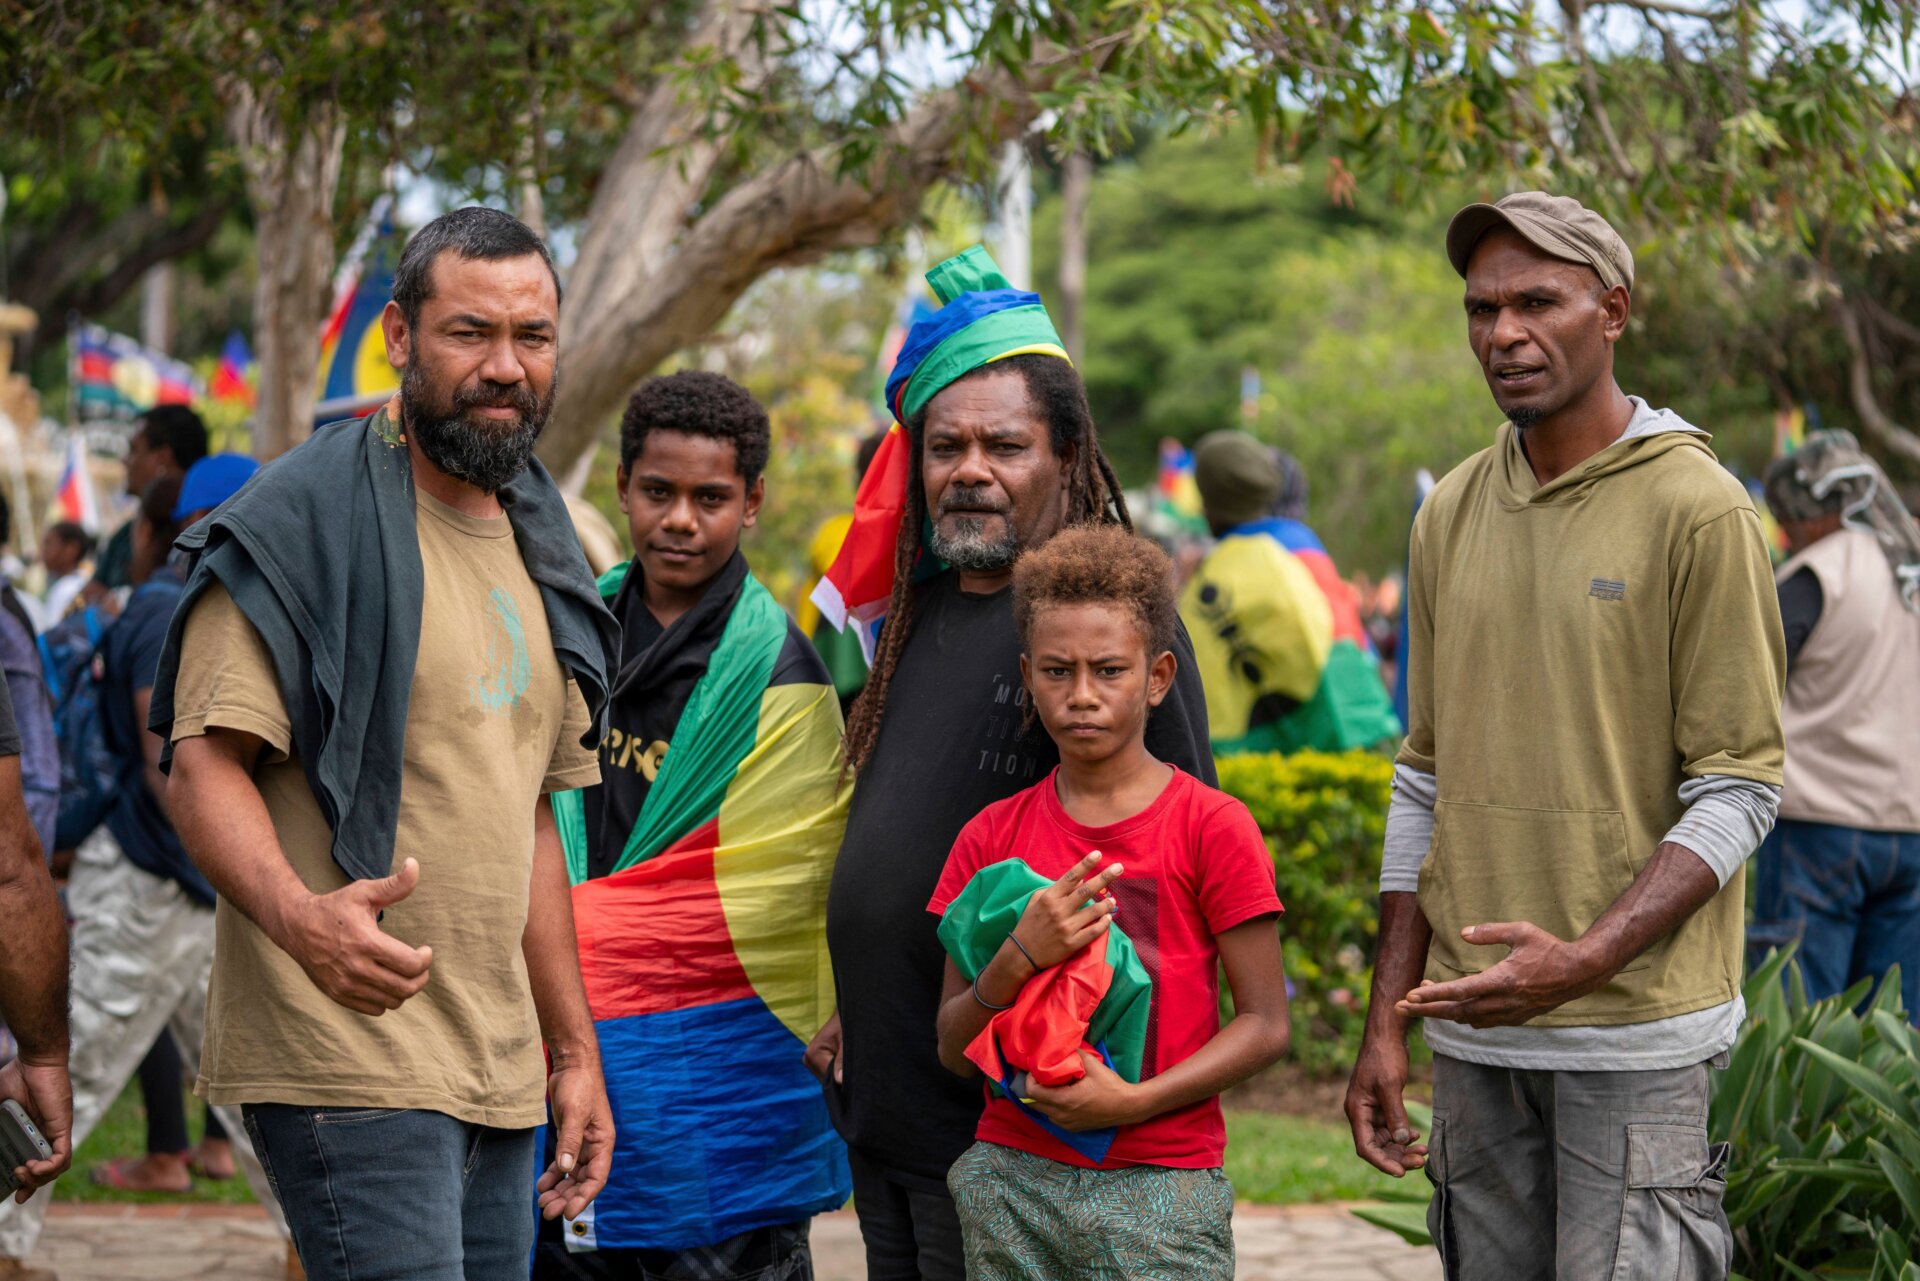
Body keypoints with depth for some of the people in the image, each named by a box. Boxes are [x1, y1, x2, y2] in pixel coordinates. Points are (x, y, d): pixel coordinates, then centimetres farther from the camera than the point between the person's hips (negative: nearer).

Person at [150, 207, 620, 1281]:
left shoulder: (541, 556, 18)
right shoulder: (305, 521, -6)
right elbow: (203, 770, -13)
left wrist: (576, 1048, 21)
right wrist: (298, 916, -32)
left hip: (499, 1074, 8)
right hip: (348, 1061, -7)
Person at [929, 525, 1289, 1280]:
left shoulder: (1212, 828, -3)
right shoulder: (992, 837, 7)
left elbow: (1266, 1023, -5)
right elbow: (954, 1049, 5)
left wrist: (1135, 1100, -15)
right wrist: (1021, 956, -13)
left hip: (1159, 1187, -3)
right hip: (1012, 1178, 3)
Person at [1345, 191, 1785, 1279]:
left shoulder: (1699, 510, -7)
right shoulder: (1450, 515, 11)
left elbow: (1739, 791, -9)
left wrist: (1583, 959, -22)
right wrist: (1386, 1026, 11)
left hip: (1637, 1038, -5)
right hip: (1474, 1032, 5)